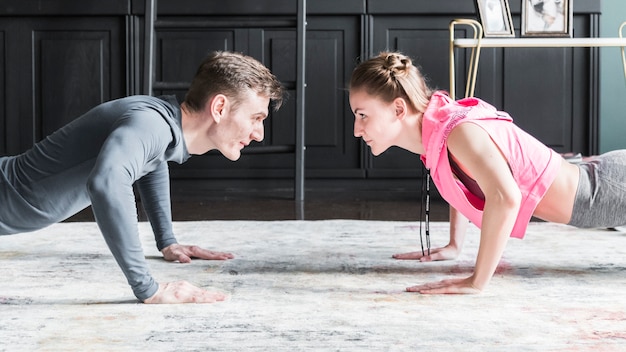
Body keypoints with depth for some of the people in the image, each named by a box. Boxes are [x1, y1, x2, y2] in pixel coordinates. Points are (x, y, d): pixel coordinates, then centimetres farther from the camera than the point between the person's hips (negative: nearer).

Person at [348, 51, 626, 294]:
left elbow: (504, 197, -47)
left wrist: (477, 281, -42)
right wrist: (454, 246, 15)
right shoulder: (435, 125, -4)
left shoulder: (458, 131, -32)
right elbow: (465, 182, 17)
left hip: (602, 191, -9)